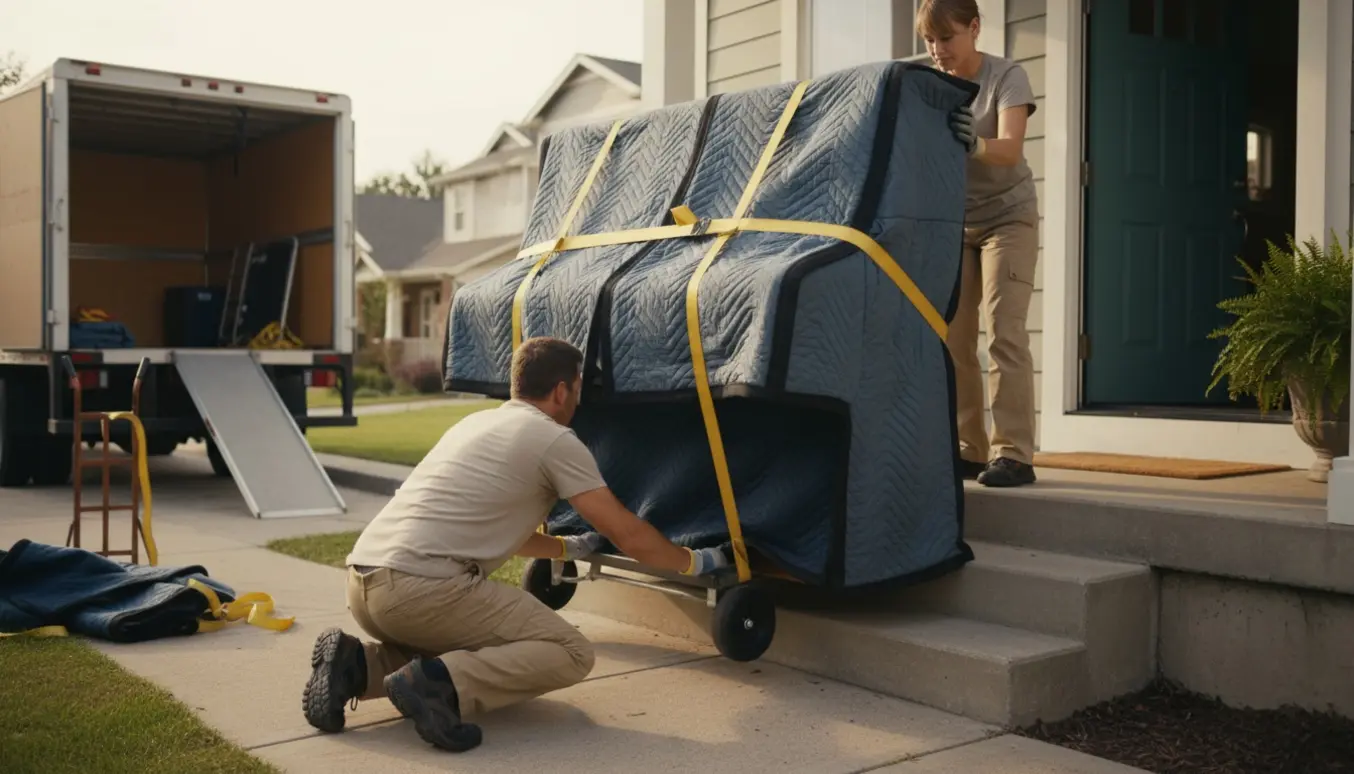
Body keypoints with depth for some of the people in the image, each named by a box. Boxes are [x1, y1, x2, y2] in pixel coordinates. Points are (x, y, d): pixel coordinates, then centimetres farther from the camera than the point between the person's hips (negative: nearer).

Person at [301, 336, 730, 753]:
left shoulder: (477, 422, 26)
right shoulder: (555, 440, 2)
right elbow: (627, 534, 5)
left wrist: (568, 547, 48)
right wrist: (693, 562, 21)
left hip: (363, 581, 9)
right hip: (421, 587, -8)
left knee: (465, 651, 30)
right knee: (570, 653, 1)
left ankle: (357, 665, 9)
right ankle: (441, 685, -18)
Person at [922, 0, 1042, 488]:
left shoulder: (1007, 77, -16)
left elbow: (1010, 150, -32)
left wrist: (974, 144, -53)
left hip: (1007, 217, -5)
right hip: (953, 222, 5)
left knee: (1004, 331, -15)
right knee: (950, 336, 0)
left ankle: (1013, 454, -13)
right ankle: (968, 450, 8)